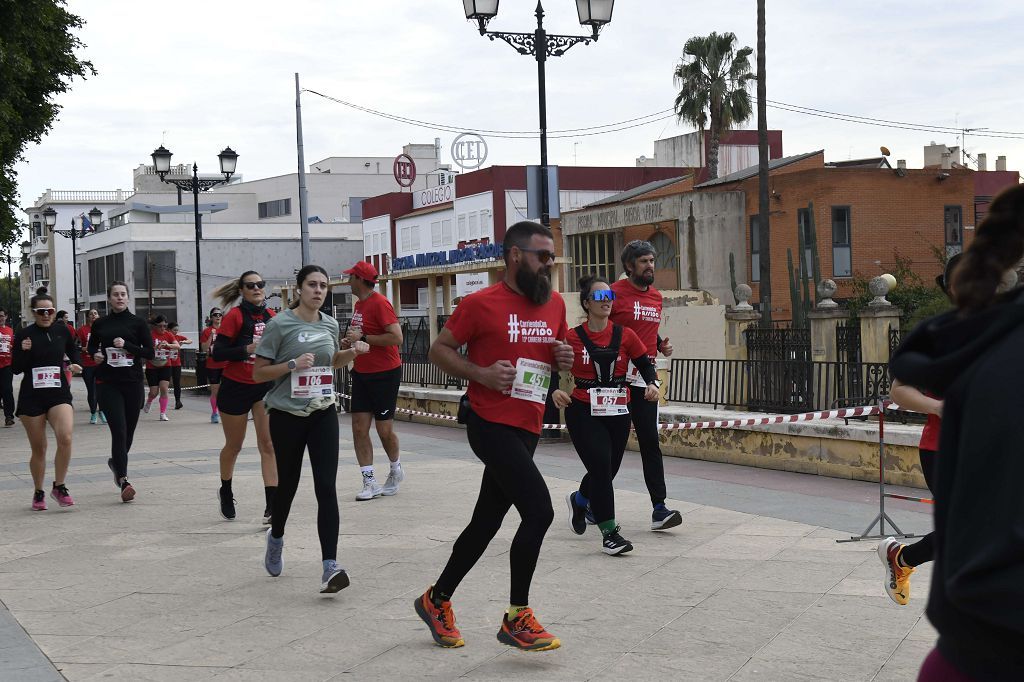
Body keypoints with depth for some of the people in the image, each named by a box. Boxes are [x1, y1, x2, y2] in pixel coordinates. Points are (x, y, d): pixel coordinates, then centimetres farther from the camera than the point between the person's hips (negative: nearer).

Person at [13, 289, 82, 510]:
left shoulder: (62, 331, 3)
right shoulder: (24, 334, -3)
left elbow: (73, 351, 22)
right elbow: (16, 369, -2)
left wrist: (75, 365, 2)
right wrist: (23, 351, -20)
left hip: (59, 393, 1)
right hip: (31, 396, -1)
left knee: (65, 438, -20)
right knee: (38, 448, 5)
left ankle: (59, 487, -5)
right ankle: (39, 493, 23)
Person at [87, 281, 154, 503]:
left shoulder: (138, 322, 2)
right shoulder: (100, 324, 6)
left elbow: (149, 353, -1)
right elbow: (91, 346, 22)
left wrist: (126, 345, -14)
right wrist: (95, 354, 0)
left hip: (133, 383, 1)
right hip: (107, 383, -1)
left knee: (129, 430, 10)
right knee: (119, 429, -13)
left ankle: (116, 462, 40)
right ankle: (123, 481, -15)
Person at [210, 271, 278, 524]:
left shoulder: (271, 316, 3)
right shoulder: (235, 316, -10)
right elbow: (218, 353, -15)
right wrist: (247, 349, -26)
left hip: (265, 387, 3)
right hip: (235, 388, -3)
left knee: (268, 445, -9)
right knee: (234, 446, 13)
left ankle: (272, 506, -11)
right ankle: (226, 493, 38)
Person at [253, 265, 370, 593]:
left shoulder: (330, 324, 7)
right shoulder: (280, 325, -9)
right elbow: (258, 372, -7)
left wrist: (352, 353, 7)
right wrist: (293, 364, -21)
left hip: (323, 413, 3)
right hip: (287, 416, -3)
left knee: (327, 488, -10)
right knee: (287, 484, 12)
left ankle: (330, 567, -15)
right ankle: (276, 538, 44)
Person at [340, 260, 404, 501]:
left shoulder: (380, 303, -16)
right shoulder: (359, 304, 11)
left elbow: (396, 337, -24)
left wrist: (363, 338, -23)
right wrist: (350, 343, 5)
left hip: (385, 374, -8)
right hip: (362, 373, 8)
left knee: (384, 430, 1)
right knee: (359, 427, -2)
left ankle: (396, 470, 27)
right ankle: (370, 482, 0)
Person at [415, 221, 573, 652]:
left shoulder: (555, 304, 10)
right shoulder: (481, 304, -8)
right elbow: (439, 350, -2)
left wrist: (565, 359, 0)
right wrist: (481, 373, -17)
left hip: (526, 429, 7)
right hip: (492, 425, -7)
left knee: (486, 522, 14)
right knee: (539, 510, -18)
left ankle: (437, 601, 31)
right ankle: (517, 618, -5)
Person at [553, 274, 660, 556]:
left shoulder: (625, 335, 1)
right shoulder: (572, 338, -6)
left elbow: (645, 364, 7)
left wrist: (652, 383, -11)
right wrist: (556, 391, -19)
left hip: (618, 413, 4)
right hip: (583, 413, -4)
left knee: (608, 469, 13)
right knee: (601, 466, -16)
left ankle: (579, 500, 47)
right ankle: (609, 532, -8)